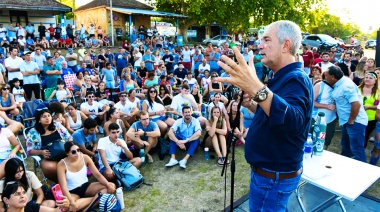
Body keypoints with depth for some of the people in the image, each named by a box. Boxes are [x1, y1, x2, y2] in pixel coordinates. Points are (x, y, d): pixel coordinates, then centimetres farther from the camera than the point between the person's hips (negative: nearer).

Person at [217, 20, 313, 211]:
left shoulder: (295, 79, -23)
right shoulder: (284, 77, 9)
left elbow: (293, 122, -44)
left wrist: (256, 89, -58)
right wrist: (251, 105, 0)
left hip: (274, 176, -10)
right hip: (268, 170, 10)